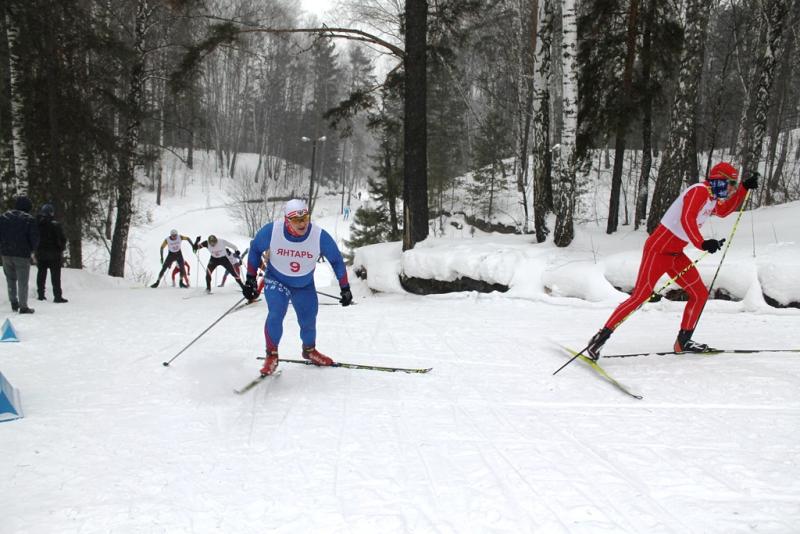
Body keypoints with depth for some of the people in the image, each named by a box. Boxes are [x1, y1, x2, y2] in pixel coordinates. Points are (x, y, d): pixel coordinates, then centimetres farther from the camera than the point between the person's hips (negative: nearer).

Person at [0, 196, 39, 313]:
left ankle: (14, 303, 18)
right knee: (22, 281, 1)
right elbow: (34, 238, -10)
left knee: (11, 279, 19)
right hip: (22, 255, -4)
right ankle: (23, 307, 1)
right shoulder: (29, 219, -7)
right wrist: (31, 249, 6)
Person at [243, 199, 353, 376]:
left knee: (308, 320, 9)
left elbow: (336, 260, -11)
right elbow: (255, 249, -8)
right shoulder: (271, 231, -28)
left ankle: (309, 350, 41)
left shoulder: (320, 236, -28)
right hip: (276, 280, -2)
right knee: (275, 315, -22)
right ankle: (271, 354, 1)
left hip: (304, 285, 2)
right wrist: (250, 279, -8)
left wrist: (345, 288, -8)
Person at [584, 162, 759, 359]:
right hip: (659, 249, -10)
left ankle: (683, 341, 17)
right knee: (640, 296, -13)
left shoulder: (712, 198, 12)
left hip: (676, 254, 10)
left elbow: (724, 211, 34)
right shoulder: (699, 191, -17)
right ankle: (602, 336, -8)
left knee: (700, 294, 7)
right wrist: (702, 244, -46)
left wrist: (745, 188, 26)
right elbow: (687, 219, -33)